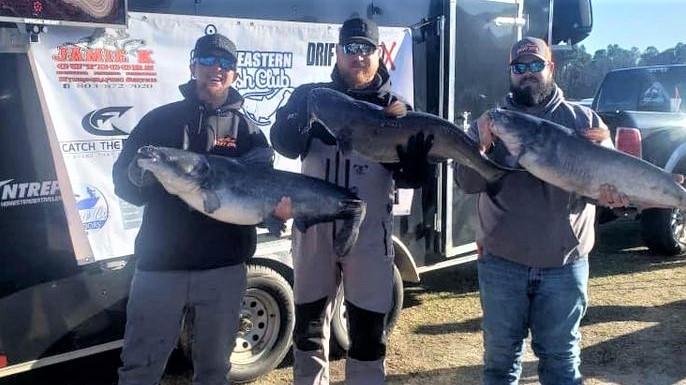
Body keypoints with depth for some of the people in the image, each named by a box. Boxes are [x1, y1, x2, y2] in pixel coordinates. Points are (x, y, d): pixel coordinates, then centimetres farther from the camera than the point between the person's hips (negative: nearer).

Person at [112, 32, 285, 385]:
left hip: (224, 267, 1)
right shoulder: (159, 119, 8)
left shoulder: (248, 131, 9)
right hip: (158, 264, 0)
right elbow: (122, 180, 6)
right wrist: (140, 176, -17)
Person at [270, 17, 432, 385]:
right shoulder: (311, 95, 3)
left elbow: (409, 177, -4)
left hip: (369, 234, -1)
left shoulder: (394, 108, 2)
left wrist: (417, 153, -26)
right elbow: (284, 145, -12)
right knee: (308, 322, 13)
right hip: (314, 229, 1)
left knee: (368, 329, 7)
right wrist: (304, 112, -31)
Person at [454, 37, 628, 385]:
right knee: (500, 352, 14)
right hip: (501, 263, 0)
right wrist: (482, 146, -26)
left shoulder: (582, 120, 4)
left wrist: (611, 190, -23)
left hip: (565, 264, 0)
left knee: (561, 355, 14)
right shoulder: (489, 122, 2)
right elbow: (467, 182, -7)